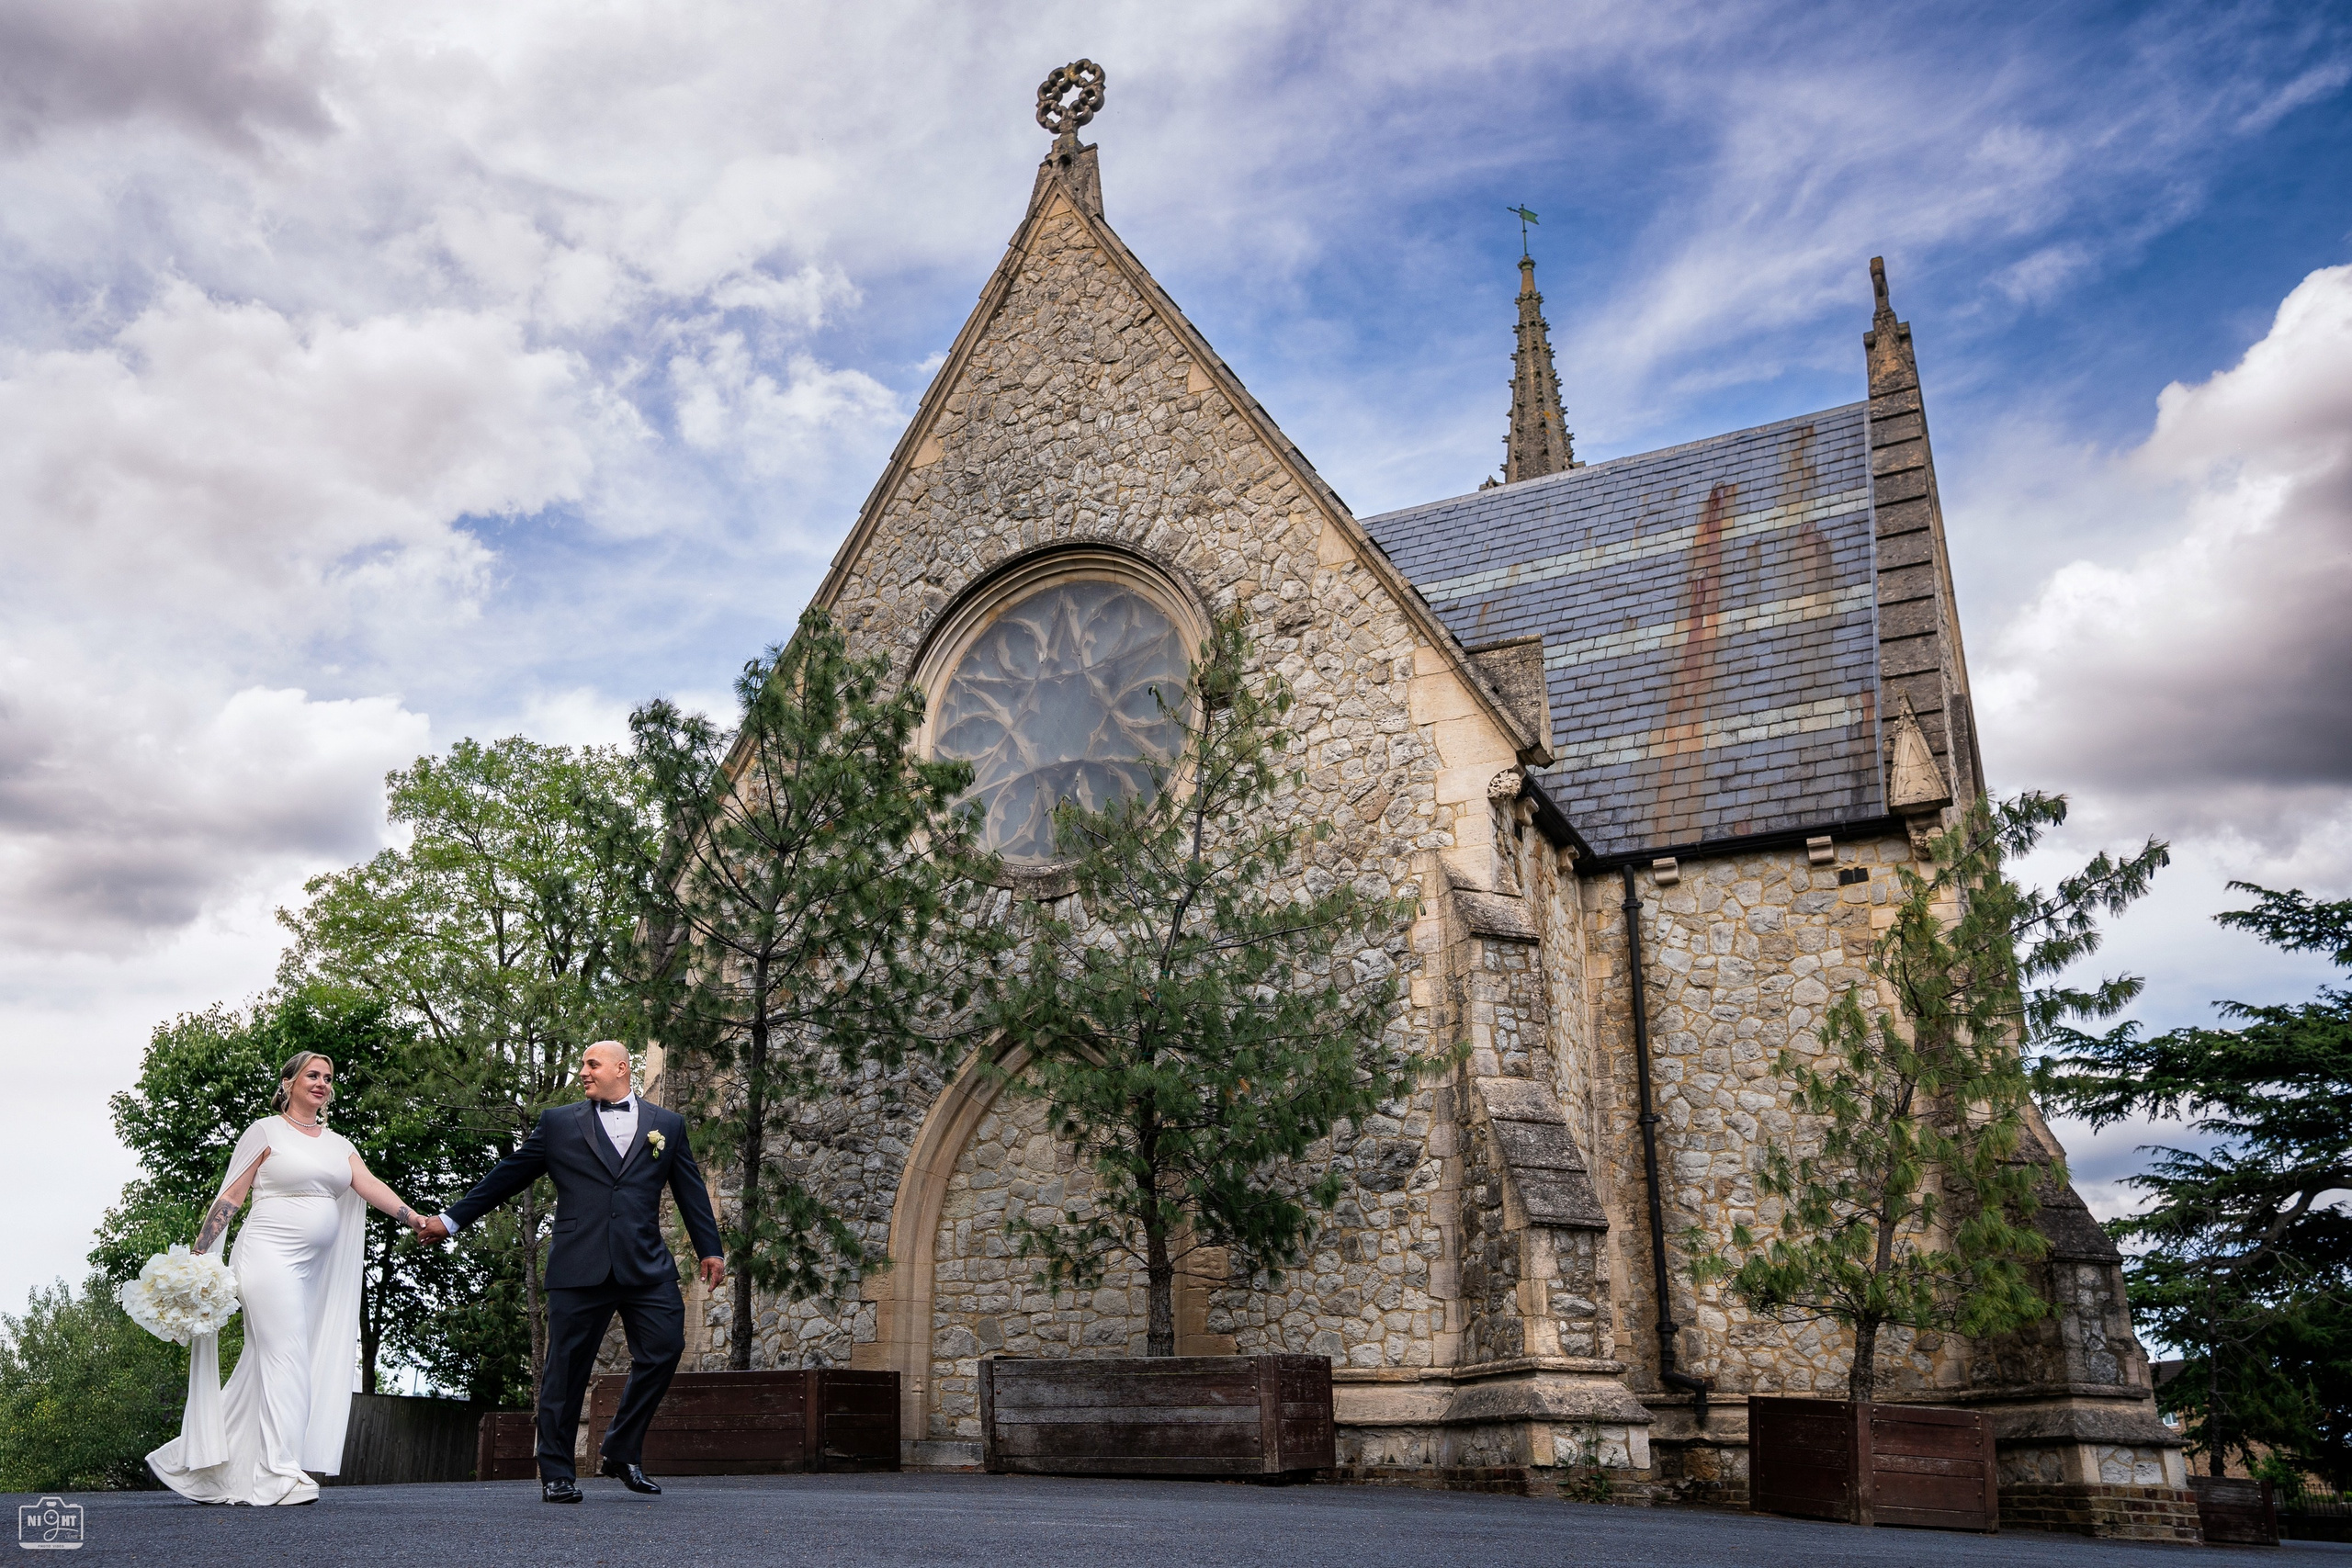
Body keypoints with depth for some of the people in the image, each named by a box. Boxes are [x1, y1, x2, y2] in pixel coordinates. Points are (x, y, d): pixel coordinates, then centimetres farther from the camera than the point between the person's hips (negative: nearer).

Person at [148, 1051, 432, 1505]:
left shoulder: (338, 1144, 16)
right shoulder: (266, 1131, 0)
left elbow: (370, 1186, 2)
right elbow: (230, 1198, -2)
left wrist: (416, 1219, -13)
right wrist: (198, 1256, -7)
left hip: (311, 1267, 6)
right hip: (269, 1256, -6)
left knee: (263, 1368, 9)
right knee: (284, 1357, -12)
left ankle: (192, 1463, 21)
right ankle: (280, 1475, -10)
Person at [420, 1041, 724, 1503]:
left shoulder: (668, 1125, 14)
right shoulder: (558, 1123, 12)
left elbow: (691, 1190, 15)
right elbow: (508, 1175, 14)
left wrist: (709, 1250, 11)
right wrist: (451, 1219, 13)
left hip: (647, 1268, 1)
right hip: (580, 1268, -1)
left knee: (663, 1352, -5)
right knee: (567, 1369, 1)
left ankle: (622, 1452, 13)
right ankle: (556, 1473, 14)